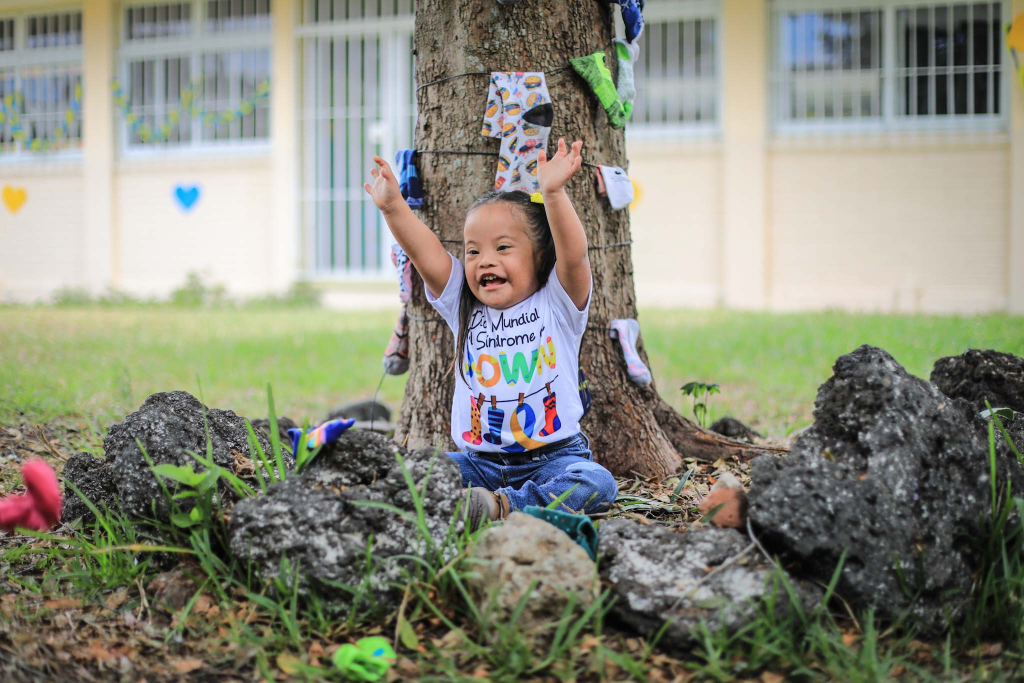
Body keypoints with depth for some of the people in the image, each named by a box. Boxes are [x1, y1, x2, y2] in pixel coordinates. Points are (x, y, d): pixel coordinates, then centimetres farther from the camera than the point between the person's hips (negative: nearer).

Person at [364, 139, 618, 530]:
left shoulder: (557, 304, -1)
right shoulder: (464, 310, 9)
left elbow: (573, 254, -20)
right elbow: (426, 255, -5)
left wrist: (553, 194, -35)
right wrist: (393, 207, -19)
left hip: (552, 454, -3)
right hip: (479, 460, 4)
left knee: (596, 484, -31)